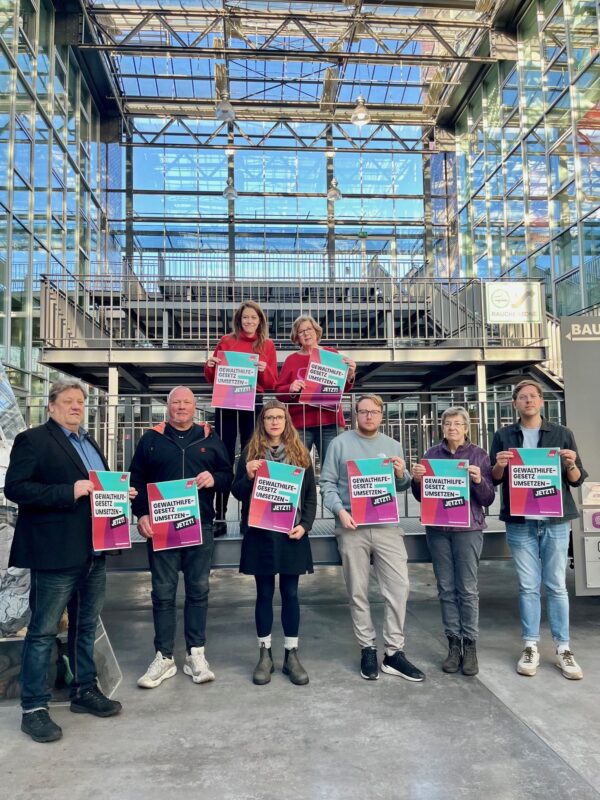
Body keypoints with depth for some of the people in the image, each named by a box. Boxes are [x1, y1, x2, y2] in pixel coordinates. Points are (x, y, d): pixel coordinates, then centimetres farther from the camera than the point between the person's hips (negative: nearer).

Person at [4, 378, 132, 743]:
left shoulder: (90, 442, 17)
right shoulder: (33, 440, -7)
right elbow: (15, 487, -17)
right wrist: (70, 492, -24)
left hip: (94, 552, 8)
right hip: (56, 553, -8)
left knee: (86, 627, 18)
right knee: (43, 631, 4)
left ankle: (85, 690, 33)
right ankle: (34, 708, 17)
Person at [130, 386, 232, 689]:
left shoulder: (209, 439, 9)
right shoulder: (152, 439, 7)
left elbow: (228, 476, 11)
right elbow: (136, 479, 5)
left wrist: (214, 479, -11)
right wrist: (141, 514, -6)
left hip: (200, 526, 1)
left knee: (198, 590, 7)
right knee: (163, 593, 4)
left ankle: (196, 654, 19)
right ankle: (164, 657, 17)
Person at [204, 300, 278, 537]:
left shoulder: (267, 345, 8)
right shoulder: (226, 341, 9)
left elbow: (272, 384, 5)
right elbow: (212, 379, 13)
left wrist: (264, 370, -13)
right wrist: (209, 366, -7)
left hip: (253, 406, 0)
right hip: (226, 404, 0)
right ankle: (220, 518, 3)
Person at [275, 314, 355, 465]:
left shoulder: (332, 354, 10)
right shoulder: (291, 360, 9)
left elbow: (343, 388, 12)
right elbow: (279, 392, 7)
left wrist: (350, 375, -8)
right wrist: (291, 389, -14)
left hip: (329, 421, 0)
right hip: (300, 423, 0)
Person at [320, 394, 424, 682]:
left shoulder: (393, 446, 13)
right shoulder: (340, 443, 3)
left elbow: (401, 487, 17)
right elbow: (327, 483, -1)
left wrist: (402, 475, -5)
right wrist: (340, 510, -15)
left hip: (387, 526, 2)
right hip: (352, 527, -2)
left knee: (398, 587, -3)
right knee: (358, 592, 6)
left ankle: (394, 652, 10)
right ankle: (368, 650, 20)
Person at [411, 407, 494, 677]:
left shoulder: (479, 455, 1)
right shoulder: (431, 454, 6)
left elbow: (488, 499, -1)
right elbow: (421, 496, 10)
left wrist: (479, 481, -19)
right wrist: (416, 480, -10)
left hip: (468, 528, -2)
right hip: (437, 529, 2)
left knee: (467, 590, 1)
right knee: (446, 589, 7)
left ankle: (470, 645, 12)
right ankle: (453, 644, 17)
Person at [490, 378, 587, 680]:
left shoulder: (562, 434, 6)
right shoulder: (503, 436, 7)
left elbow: (578, 480, 6)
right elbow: (495, 479, 7)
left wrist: (571, 466, -15)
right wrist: (499, 466, -14)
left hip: (555, 520, 0)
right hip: (519, 522, 0)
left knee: (556, 586, 6)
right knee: (528, 586, 6)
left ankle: (563, 649, 15)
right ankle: (530, 647, 14)